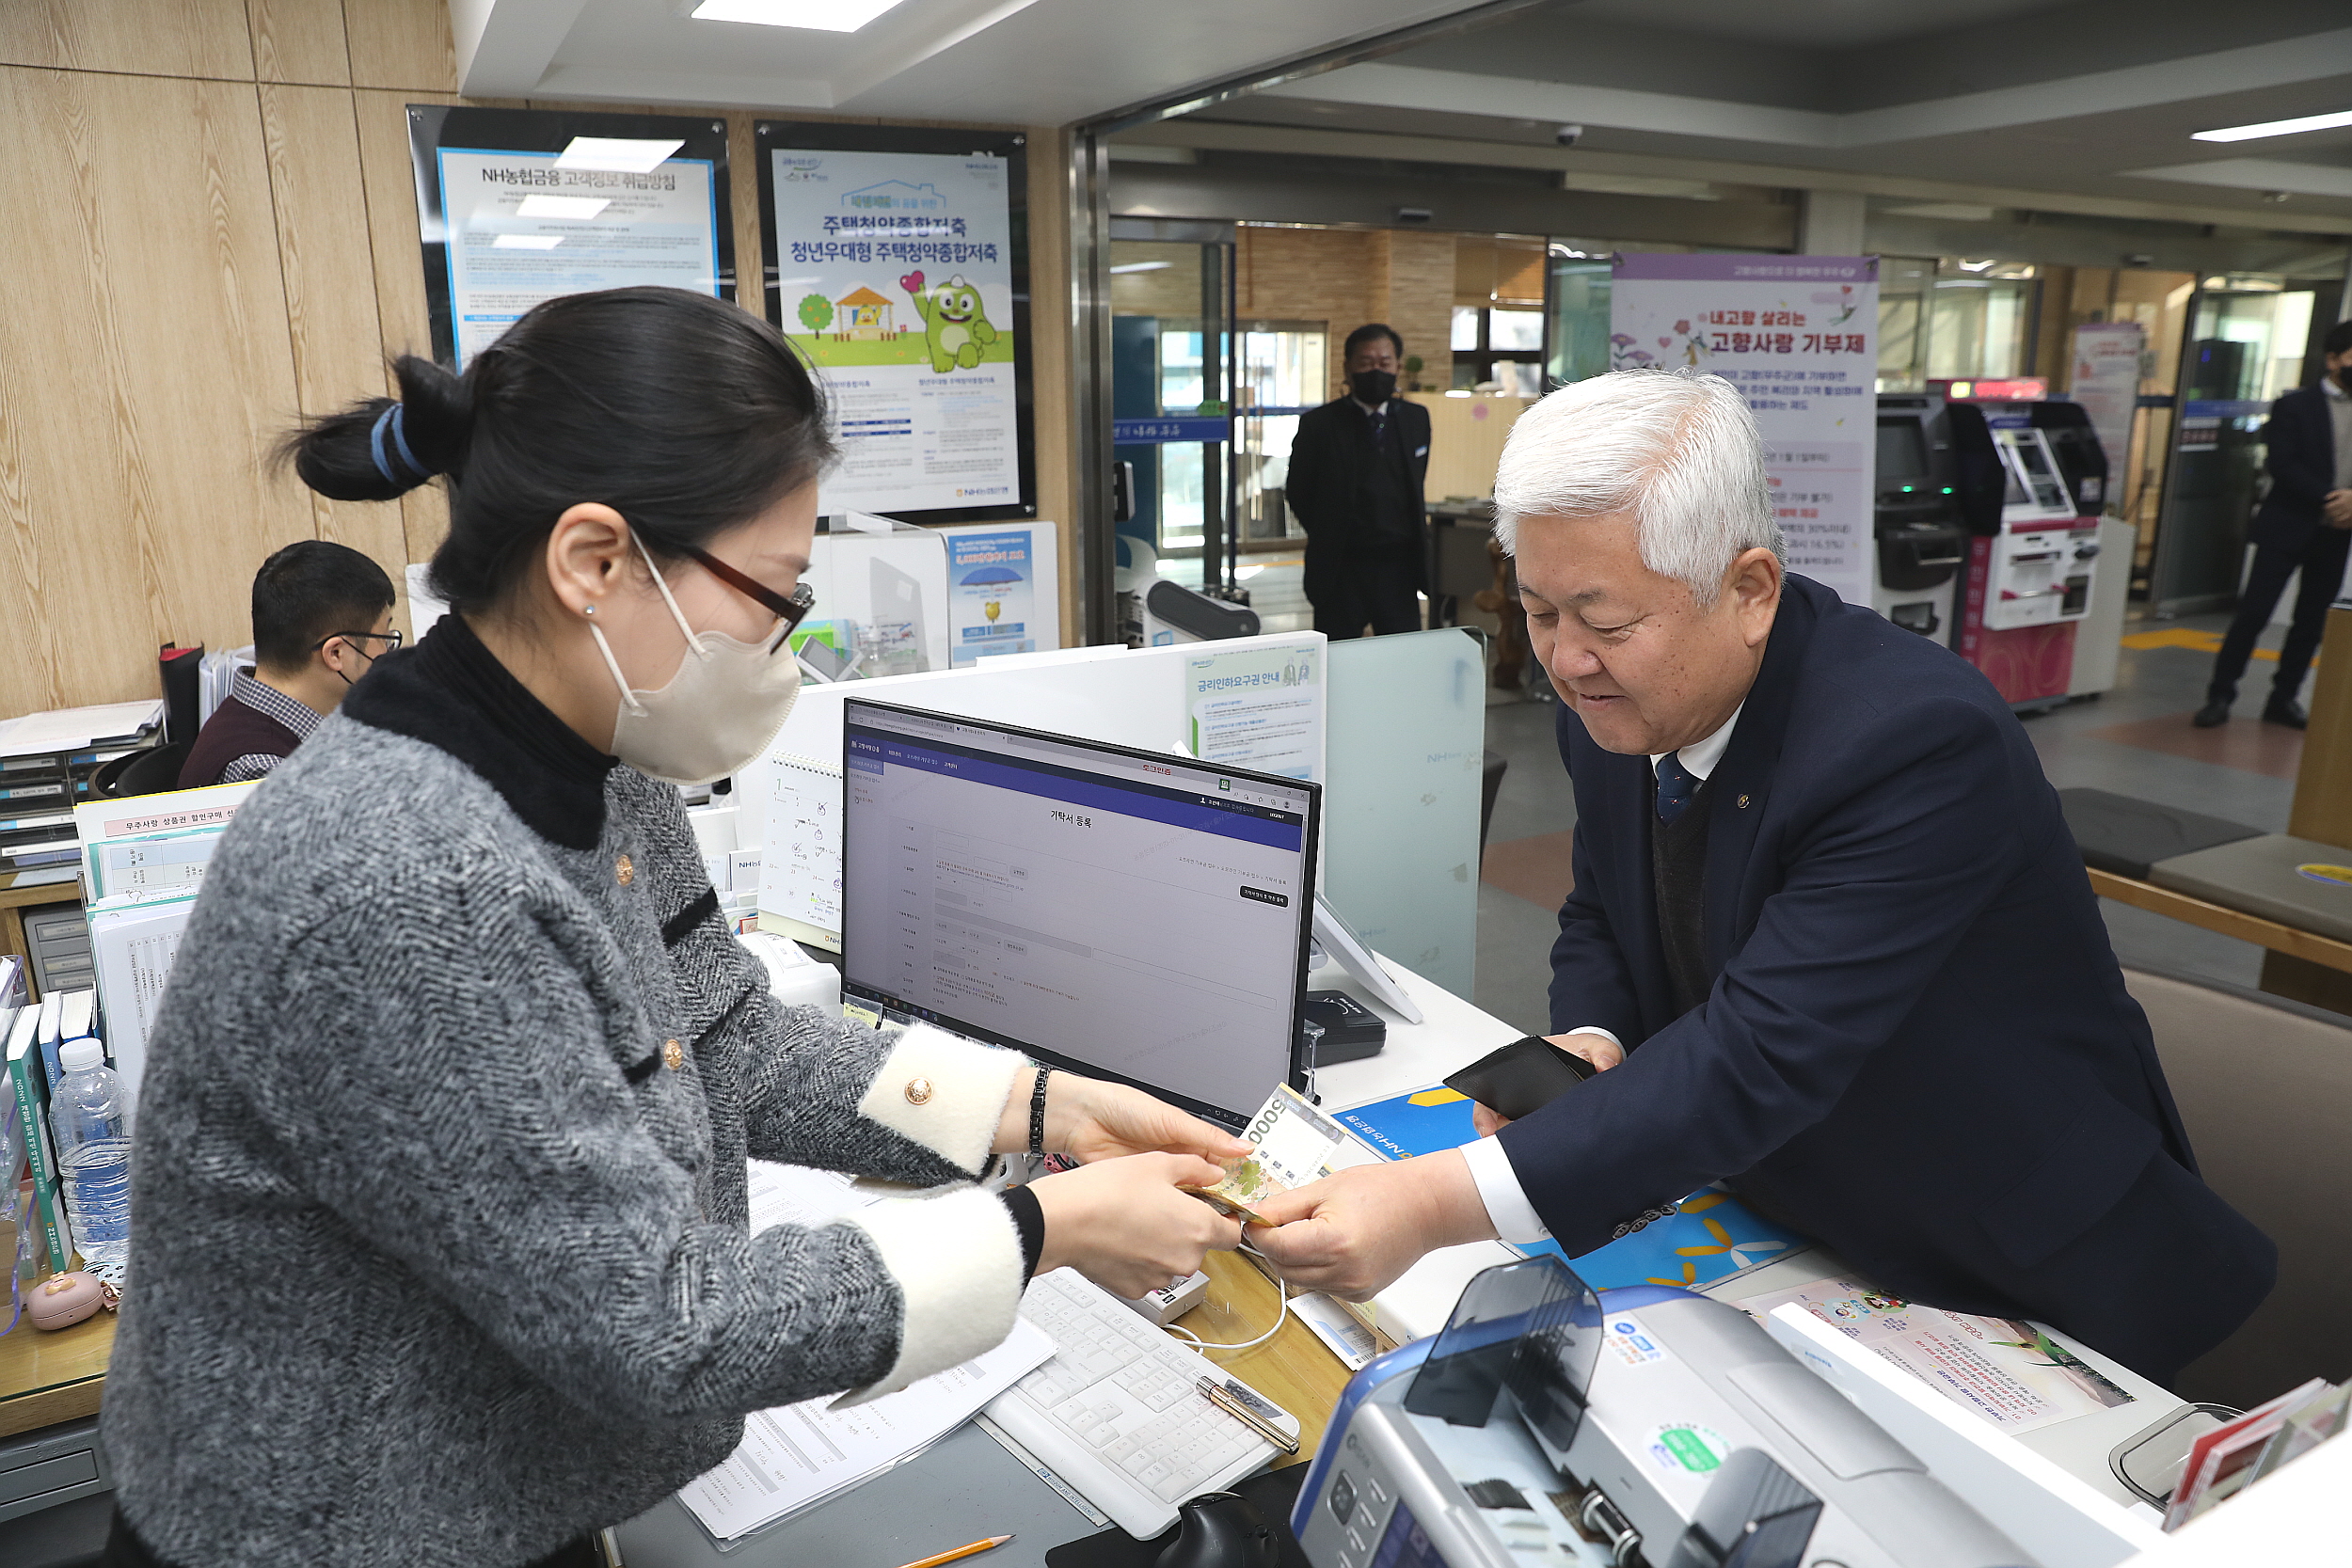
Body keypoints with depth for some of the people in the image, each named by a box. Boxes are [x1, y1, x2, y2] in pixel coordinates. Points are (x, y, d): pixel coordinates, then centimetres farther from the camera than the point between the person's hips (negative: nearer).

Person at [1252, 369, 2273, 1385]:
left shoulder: (1918, 741, -31)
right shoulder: (1615, 711, -7)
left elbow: (1763, 1055, -38)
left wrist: (1439, 1205, -46)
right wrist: (1587, 1046, -15)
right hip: (1783, 1224, 6)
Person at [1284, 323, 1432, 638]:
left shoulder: (1416, 419, 8)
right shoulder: (1319, 424, -4)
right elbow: (1297, 492, 4)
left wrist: (1416, 526, 10)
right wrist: (1328, 537, 5)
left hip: (1398, 567, 3)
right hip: (1340, 569, -3)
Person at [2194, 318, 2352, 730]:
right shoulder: (2295, 406, -1)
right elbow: (2282, 465, -12)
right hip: (2288, 526, -5)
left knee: (2312, 620, 8)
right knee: (2253, 612, -7)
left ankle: (2284, 699, 17)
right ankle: (2220, 696, -1)